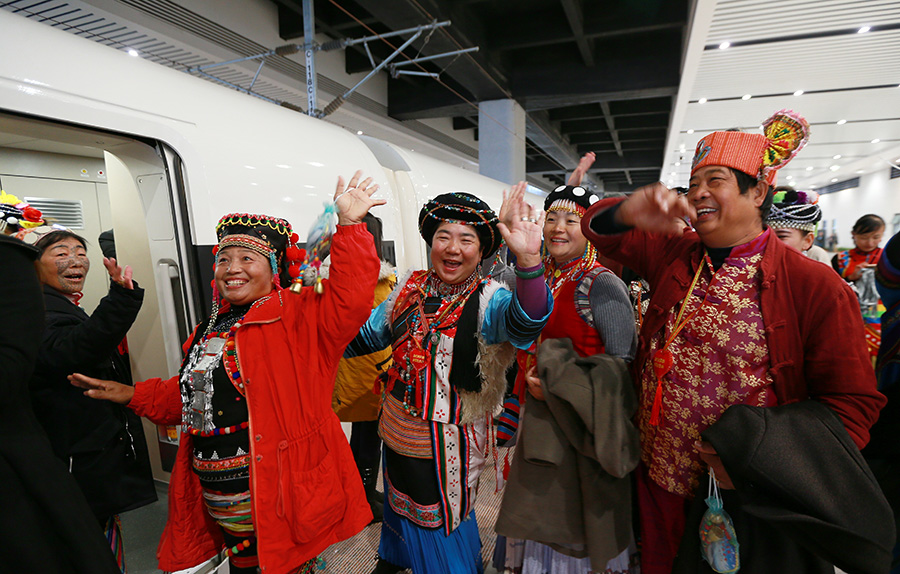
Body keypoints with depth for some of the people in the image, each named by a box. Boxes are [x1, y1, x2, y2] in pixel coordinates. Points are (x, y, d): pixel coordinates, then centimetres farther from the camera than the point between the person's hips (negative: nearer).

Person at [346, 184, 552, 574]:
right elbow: (369, 335, 8)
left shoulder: (487, 301, -20)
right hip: (397, 429, 6)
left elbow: (523, 322, -43)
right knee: (399, 500, 31)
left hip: (448, 440, -6)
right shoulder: (411, 288, -6)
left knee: (441, 520, 16)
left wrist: (529, 260, -58)